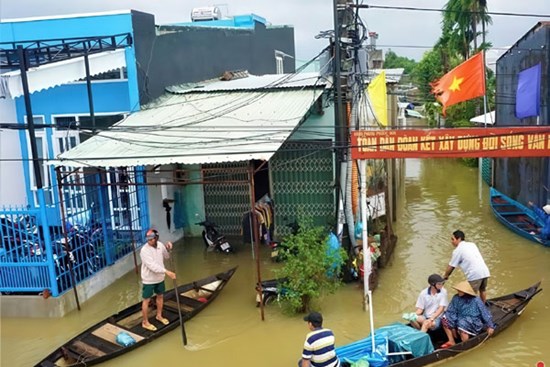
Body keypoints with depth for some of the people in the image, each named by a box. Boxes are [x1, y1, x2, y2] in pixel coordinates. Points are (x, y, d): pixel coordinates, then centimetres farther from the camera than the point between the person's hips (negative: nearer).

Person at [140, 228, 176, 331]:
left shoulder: (160, 244, -7)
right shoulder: (144, 250, -27)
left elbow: (166, 256, 11)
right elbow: (152, 266, -34)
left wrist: (168, 249, -10)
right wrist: (167, 272, -39)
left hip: (159, 277, 7)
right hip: (149, 279, -6)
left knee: (160, 296, 21)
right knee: (146, 300, 5)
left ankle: (159, 316, 42)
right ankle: (145, 322, 21)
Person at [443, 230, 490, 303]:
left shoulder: (457, 250, -2)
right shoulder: (472, 244, 16)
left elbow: (451, 266, 3)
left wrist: (445, 275, 18)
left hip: (475, 275, -8)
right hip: (485, 271, 8)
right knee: (482, 290, 26)